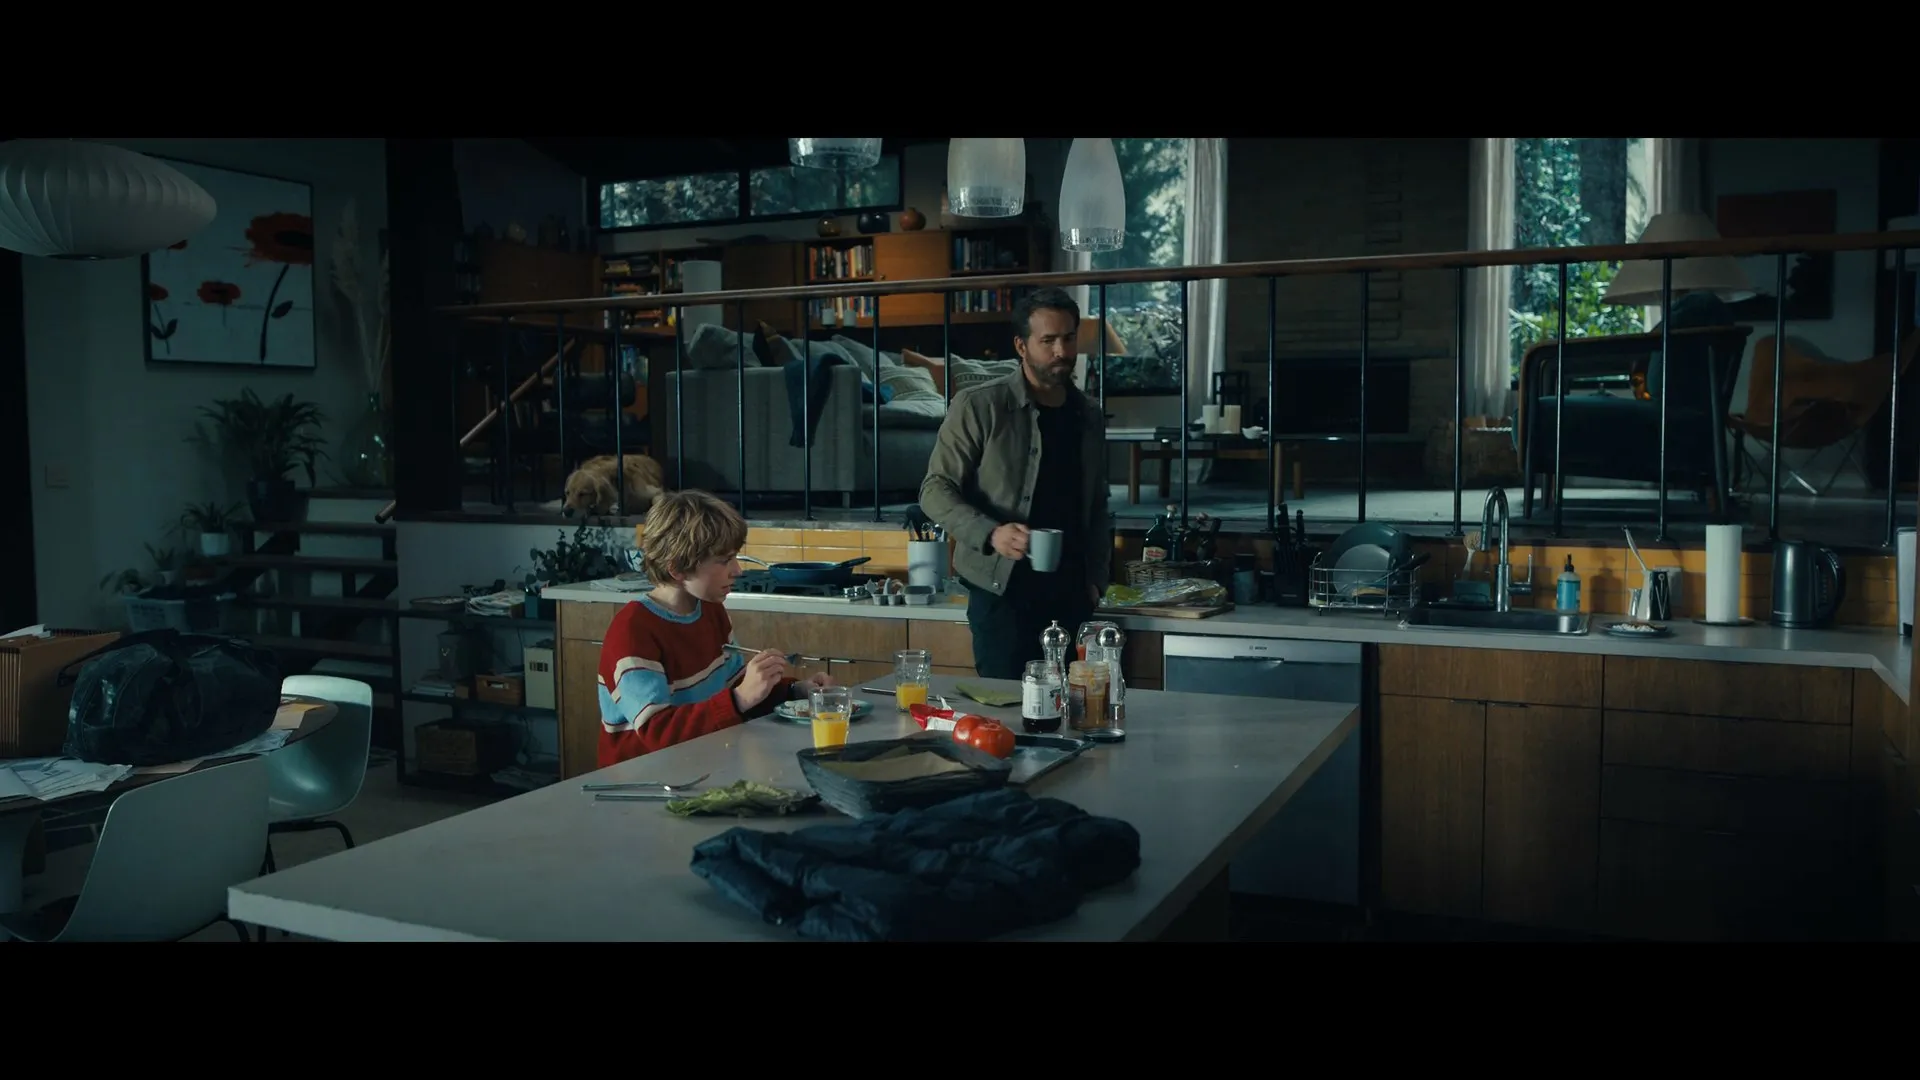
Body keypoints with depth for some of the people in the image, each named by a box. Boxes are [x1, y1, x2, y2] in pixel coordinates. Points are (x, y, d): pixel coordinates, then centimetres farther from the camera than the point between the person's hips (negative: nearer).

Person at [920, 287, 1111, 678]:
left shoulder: (1089, 417, 12)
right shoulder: (979, 407, -6)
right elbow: (936, 490, -7)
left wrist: (1096, 579, 10)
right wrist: (990, 533, -22)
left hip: (1071, 593, 5)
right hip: (1003, 589, -5)